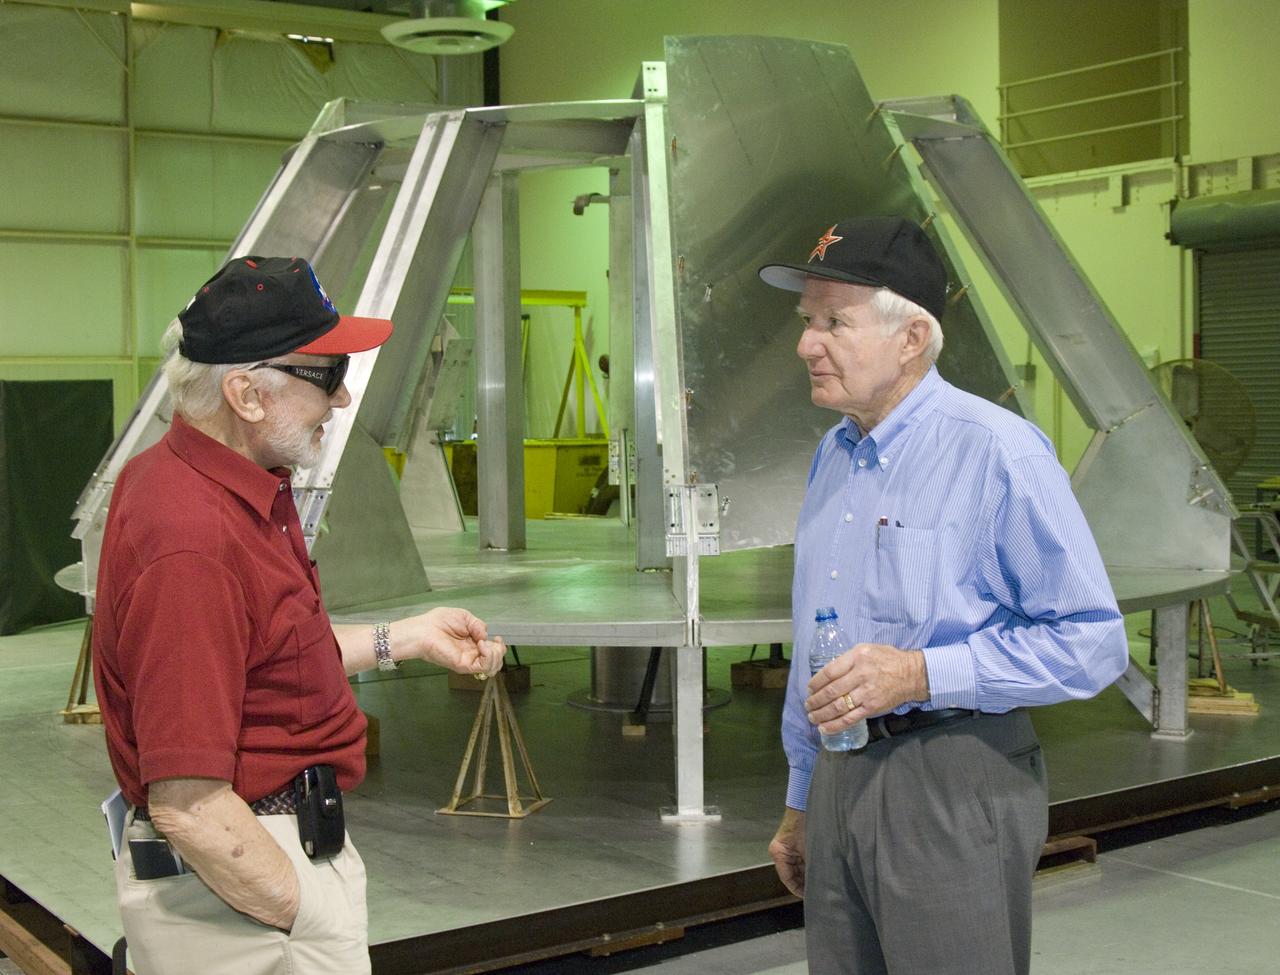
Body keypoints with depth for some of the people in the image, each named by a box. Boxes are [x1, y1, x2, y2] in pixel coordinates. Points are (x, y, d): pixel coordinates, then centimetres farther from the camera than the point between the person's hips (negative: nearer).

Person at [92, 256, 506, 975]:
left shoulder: (246, 487, 4)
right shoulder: (194, 546, -28)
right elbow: (188, 806, -28)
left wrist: (405, 639, 14)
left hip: (289, 837, 10)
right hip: (232, 881, -10)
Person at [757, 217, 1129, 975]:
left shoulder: (997, 450, -13)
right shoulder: (834, 455, 12)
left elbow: (1091, 642, -15)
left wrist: (922, 674, -21)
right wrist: (801, 801, 22)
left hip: (952, 792, -7)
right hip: (840, 779, 7)